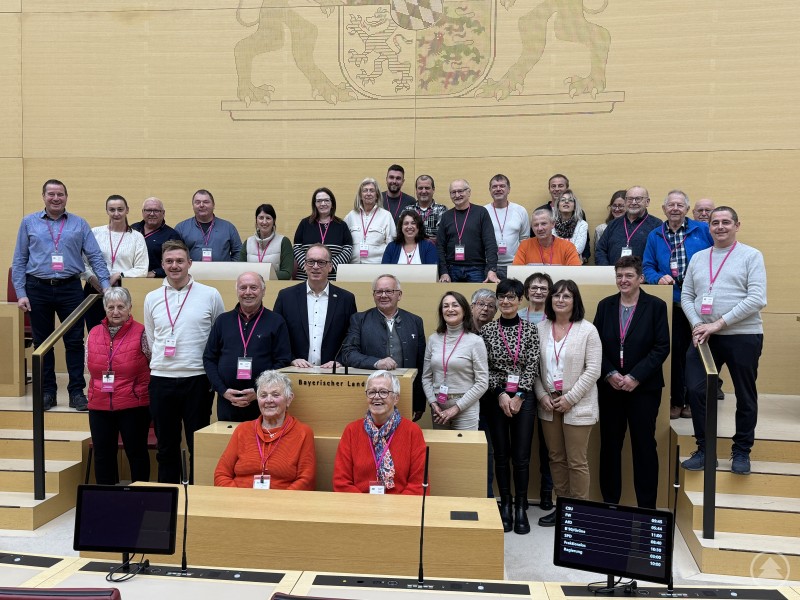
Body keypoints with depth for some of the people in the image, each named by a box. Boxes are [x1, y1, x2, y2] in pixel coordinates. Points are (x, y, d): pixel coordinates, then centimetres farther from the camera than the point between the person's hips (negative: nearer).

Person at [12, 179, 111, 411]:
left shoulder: (79, 224, 5)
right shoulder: (29, 222, 6)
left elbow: (95, 257, 2)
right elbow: (19, 261, 5)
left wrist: (105, 284, -8)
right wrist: (20, 293, -2)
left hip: (70, 288, 0)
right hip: (38, 289, 1)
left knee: (75, 341, 1)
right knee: (42, 342, 8)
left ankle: (77, 391, 9)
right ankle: (47, 391, 19)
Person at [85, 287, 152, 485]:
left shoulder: (140, 333, -8)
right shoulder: (94, 334, 7)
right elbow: (90, 368, 17)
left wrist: (139, 390, -5)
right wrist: (103, 383, 7)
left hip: (133, 405, -4)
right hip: (99, 406, 5)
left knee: (136, 452, 6)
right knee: (103, 454, 12)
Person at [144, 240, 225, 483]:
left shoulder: (210, 295, -1)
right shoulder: (152, 298, 8)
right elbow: (150, 340, 17)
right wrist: (162, 364, 11)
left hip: (198, 379, -3)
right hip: (161, 380, 3)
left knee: (198, 446, 5)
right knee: (166, 446, 13)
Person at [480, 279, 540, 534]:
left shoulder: (530, 329, 2)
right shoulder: (487, 330, 2)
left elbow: (532, 367, -2)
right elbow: (486, 368, 0)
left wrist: (518, 396, -10)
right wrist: (500, 394, -11)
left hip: (524, 399, 0)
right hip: (496, 399, 0)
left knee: (522, 456, 2)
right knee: (501, 455, 7)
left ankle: (521, 508, 15)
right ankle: (505, 506, 20)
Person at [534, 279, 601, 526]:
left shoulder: (587, 330, -6)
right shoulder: (540, 328, 4)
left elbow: (593, 370, -9)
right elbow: (534, 367, 6)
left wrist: (569, 398, -13)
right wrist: (542, 395, -5)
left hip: (577, 405, -4)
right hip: (548, 404, 4)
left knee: (577, 462, 1)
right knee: (556, 459, 13)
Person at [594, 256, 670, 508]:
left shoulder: (656, 306, -3)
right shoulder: (605, 305, 6)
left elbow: (662, 347, -8)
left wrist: (635, 377, -14)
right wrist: (609, 374, -9)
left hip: (644, 388, -3)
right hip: (609, 387, 3)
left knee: (644, 446, 4)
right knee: (609, 445, 9)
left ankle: (647, 507, 16)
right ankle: (609, 503, 21)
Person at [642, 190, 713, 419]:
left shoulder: (703, 231, 3)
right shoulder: (655, 236, 9)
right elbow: (647, 267, 8)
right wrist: (659, 277, -12)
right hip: (671, 303, 1)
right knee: (675, 351, 5)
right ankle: (676, 401, 17)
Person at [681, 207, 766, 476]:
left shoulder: (751, 256, -2)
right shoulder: (698, 258, 11)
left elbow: (757, 299, -12)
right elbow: (686, 296, 10)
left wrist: (719, 324, -16)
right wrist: (697, 326, -7)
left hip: (743, 336, -3)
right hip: (703, 336, 3)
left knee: (745, 396, 8)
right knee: (695, 390, -1)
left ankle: (741, 451, 26)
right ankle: (704, 448, 16)